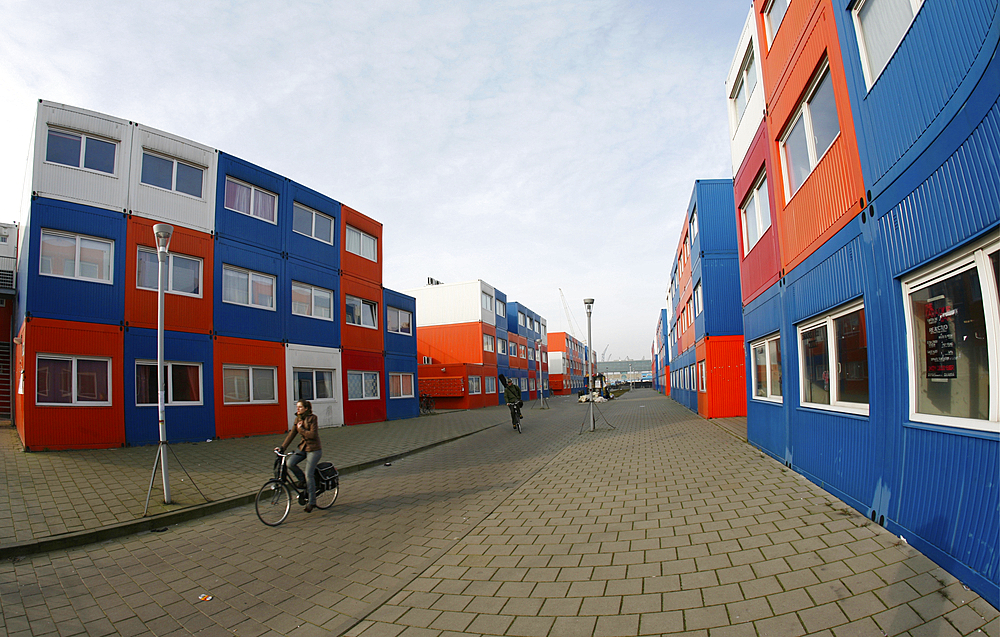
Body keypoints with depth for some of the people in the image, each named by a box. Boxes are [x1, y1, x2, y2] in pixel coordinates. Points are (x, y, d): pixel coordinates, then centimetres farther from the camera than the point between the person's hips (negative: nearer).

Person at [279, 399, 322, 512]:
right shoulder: (298, 419, 7)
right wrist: (282, 447, -3)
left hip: (314, 449, -7)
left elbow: (313, 434, -21)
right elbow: (291, 434, 4)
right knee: (290, 463, -17)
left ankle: (312, 502, 4)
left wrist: (300, 429, -14)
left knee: (309, 474, -9)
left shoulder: (313, 418, -13)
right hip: (303, 447, 7)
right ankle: (301, 479, 12)